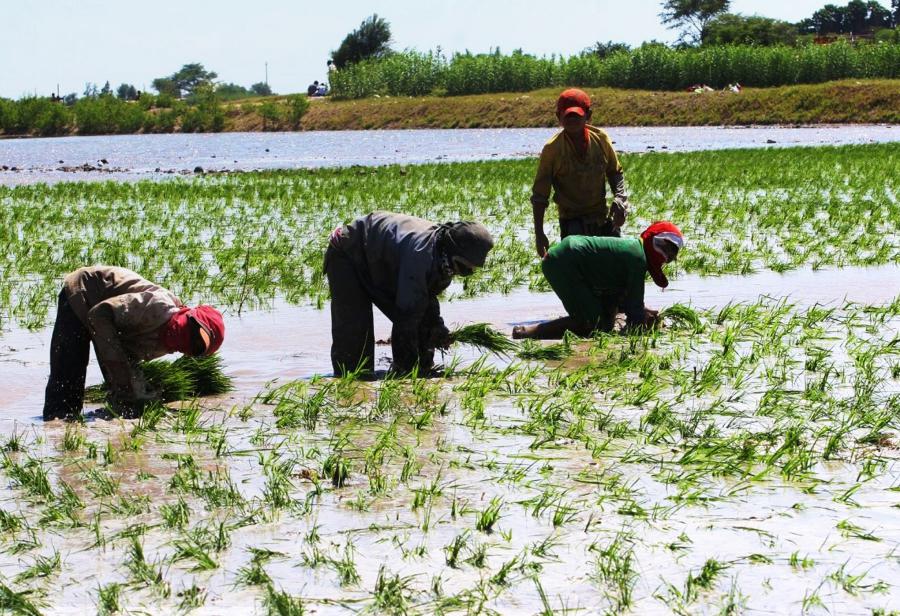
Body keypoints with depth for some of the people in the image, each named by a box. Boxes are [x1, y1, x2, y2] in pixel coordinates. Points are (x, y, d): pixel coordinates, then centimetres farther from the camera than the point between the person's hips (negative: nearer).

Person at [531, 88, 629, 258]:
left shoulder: (600, 139, -2)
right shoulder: (552, 149, -10)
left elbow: (615, 172, 13)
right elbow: (539, 194, -5)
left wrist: (620, 200, -6)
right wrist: (539, 234, -8)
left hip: (603, 219, 4)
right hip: (572, 223, -4)